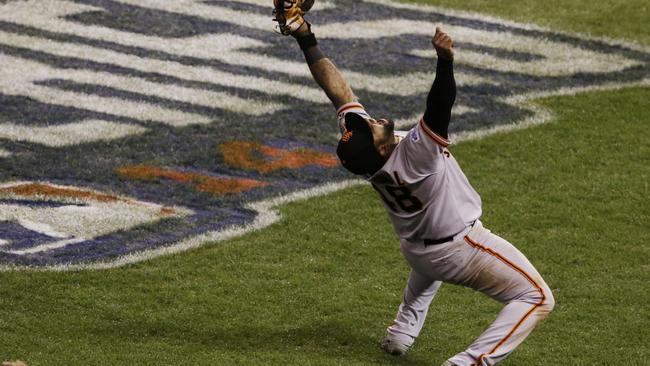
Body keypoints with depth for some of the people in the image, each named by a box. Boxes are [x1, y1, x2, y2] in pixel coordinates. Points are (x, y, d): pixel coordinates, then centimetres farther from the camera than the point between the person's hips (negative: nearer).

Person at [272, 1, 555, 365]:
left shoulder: (361, 146, -20)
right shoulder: (413, 154, -38)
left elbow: (338, 88, -19)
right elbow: (440, 107, -52)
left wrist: (305, 38, -20)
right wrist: (445, 61, -67)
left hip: (415, 249, 8)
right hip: (460, 250, -8)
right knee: (537, 298, -2)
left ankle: (401, 334, 39)